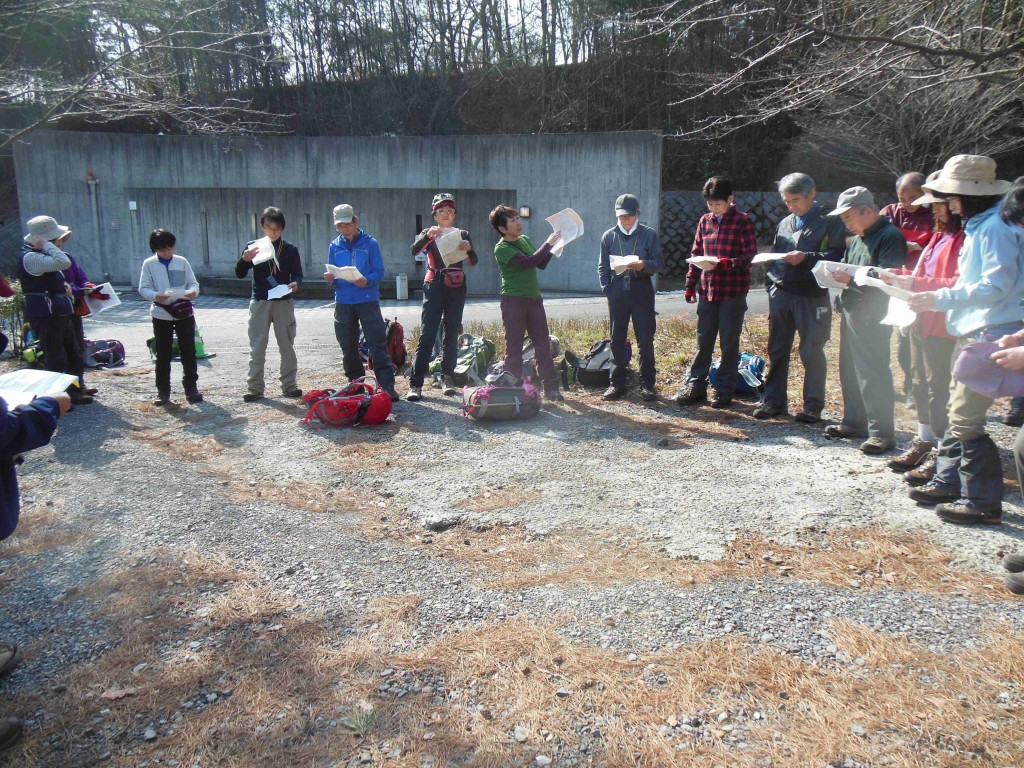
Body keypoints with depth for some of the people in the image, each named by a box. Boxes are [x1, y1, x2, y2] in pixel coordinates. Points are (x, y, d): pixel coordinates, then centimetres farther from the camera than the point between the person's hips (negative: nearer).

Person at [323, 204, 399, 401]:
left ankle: (388, 386, -10)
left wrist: (367, 280, -23)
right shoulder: (335, 246, 9)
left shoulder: (370, 243, 0)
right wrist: (330, 279, -11)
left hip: (368, 300, -4)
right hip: (343, 302, 4)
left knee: (378, 344, -9)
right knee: (348, 347, 9)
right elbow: (332, 275, 11)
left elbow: (379, 272, -3)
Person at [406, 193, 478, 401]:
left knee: (452, 335, 5)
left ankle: (447, 378, 16)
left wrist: (469, 249, -21)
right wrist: (427, 235, -30)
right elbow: (414, 250, -12)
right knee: (427, 335, -9)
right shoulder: (429, 234, 8)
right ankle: (415, 384, -11)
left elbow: (473, 262, 0)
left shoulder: (463, 234, 11)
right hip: (434, 286, -2)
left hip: (456, 289, 2)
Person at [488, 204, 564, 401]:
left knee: (543, 343, 6)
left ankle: (551, 387, 13)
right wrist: (548, 243, -18)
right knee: (514, 347, 0)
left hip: (534, 298, 7)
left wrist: (553, 247, 4)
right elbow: (528, 262, -24)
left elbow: (541, 264, 17)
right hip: (514, 300, -7)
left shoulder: (525, 240, 11)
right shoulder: (502, 248, -13)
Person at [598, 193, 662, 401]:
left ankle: (647, 384, 9)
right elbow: (602, 267, 10)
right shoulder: (609, 236, 9)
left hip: (642, 292, -2)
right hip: (617, 293, 2)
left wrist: (643, 265, -19)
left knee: (646, 340, -1)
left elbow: (658, 263, 1)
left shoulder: (649, 234, 3)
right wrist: (607, 289, -1)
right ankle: (617, 383, 15)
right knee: (617, 340, 6)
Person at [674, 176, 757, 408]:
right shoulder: (705, 221, 11)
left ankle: (725, 390, 13)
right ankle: (695, 385, 16)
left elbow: (751, 254, -7)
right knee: (703, 340, 8)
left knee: (729, 343, 3)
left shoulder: (742, 221, -3)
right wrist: (690, 284, 8)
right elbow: (696, 254, 14)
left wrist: (730, 263, -25)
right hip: (707, 289, 4)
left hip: (733, 291, -4)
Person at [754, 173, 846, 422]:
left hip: (812, 296, -5)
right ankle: (773, 400, 17)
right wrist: (772, 284, 14)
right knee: (777, 350, 8)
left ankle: (813, 406, 10)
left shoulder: (829, 222, 0)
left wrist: (806, 258, -19)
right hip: (781, 294, 5)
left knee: (812, 352, 0)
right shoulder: (784, 224, 18)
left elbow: (837, 256, -9)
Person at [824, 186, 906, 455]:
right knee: (849, 372, 14)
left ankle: (882, 433, -2)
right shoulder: (857, 239, 19)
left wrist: (852, 279, -22)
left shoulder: (890, 236, -11)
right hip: (850, 312, 10)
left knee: (872, 374, -8)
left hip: (872, 317, -10)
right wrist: (839, 274, 4)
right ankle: (854, 422, 26)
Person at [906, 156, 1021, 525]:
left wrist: (940, 298, -21)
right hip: (974, 331, 11)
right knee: (958, 410, 16)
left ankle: (983, 501, 0)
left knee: (966, 418, -9)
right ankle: (948, 481, 27)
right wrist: (935, 297, 13)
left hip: (989, 335, -11)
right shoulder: (979, 226, 16)